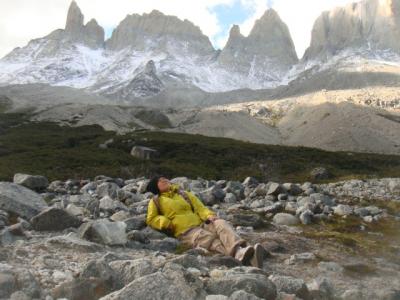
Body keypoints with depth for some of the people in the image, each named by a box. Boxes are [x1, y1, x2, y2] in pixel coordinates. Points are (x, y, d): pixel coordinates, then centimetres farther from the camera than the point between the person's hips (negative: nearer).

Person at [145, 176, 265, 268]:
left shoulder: (185, 194, 27)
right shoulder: (156, 201, 18)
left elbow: (200, 207, 16)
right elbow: (151, 219, 14)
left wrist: (210, 215, -6)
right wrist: (168, 223, -4)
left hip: (201, 224, 4)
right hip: (186, 232, -4)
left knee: (221, 223, -28)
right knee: (210, 238, -34)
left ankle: (240, 250, -54)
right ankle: (240, 254, -60)